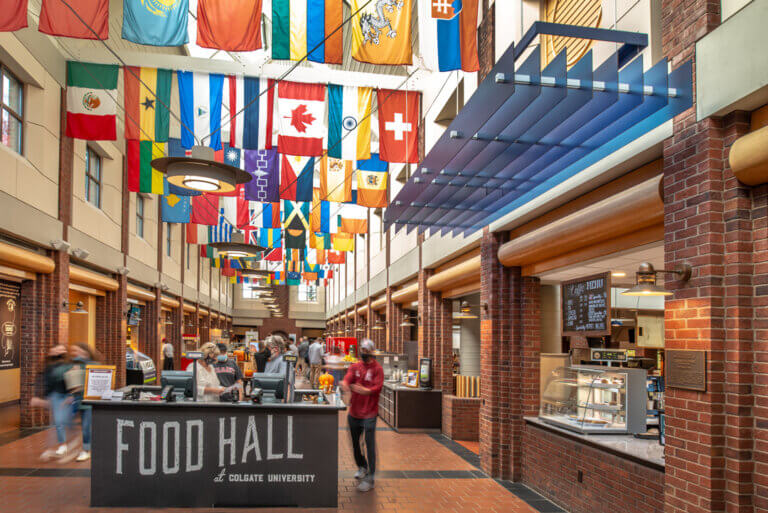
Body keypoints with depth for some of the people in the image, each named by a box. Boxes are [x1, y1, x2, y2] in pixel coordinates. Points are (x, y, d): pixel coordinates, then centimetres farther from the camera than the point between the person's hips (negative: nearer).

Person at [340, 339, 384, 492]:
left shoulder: (377, 369, -5)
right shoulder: (355, 367, 7)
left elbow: (377, 388, -14)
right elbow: (346, 381, -8)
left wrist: (364, 390, -30)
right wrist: (346, 389, -30)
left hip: (369, 413, -5)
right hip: (354, 412, 5)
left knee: (370, 444, -7)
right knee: (355, 442, 18)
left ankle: (369, 478, 0)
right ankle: (362, 467, 42)